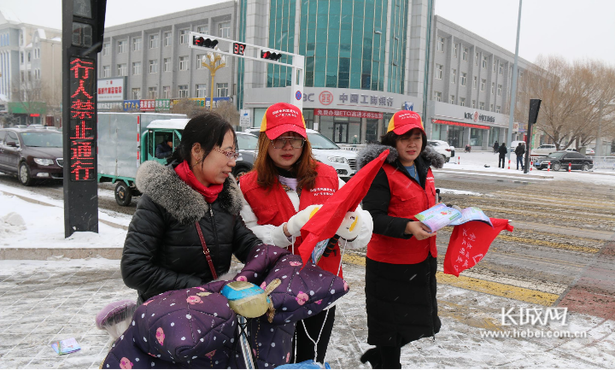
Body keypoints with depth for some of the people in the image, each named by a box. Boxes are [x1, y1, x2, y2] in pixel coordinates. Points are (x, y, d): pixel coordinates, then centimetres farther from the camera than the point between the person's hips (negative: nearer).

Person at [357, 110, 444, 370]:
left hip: (423, 261, 8)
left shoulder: (424, 169, 10)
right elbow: (372, 217, -20)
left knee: (419, 320, 19)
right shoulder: (382, 171, -15)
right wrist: (407, 227, -33)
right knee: (392, 322, 6)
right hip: (390, 263, -8)